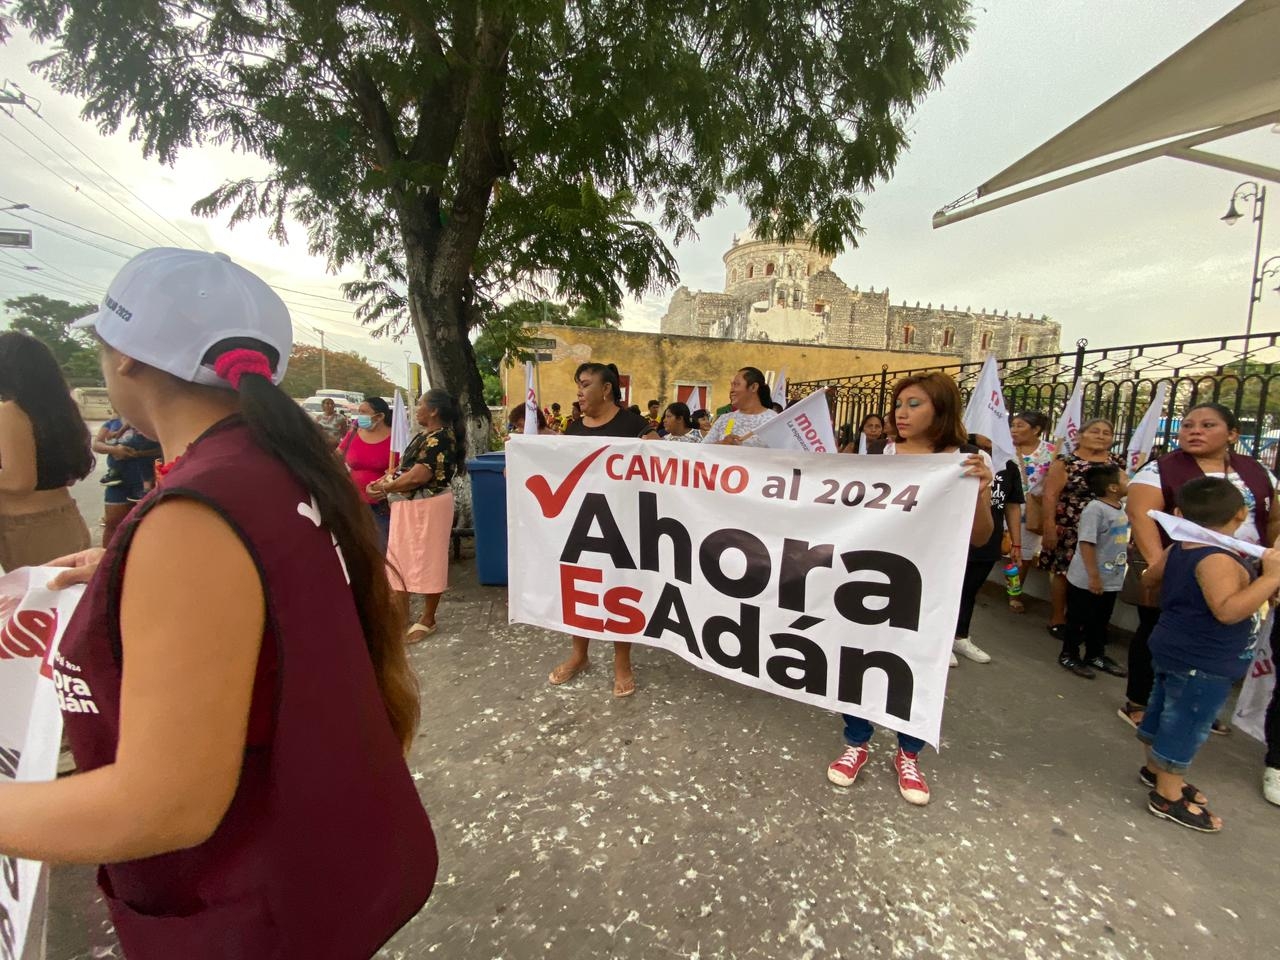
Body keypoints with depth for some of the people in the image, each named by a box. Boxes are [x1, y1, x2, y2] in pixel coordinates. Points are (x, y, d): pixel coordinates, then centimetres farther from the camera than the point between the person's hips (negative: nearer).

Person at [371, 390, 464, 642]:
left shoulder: (439, 439, -20)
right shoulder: (425, 436, 12)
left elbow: (417, 477, -25)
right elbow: (406, 465, 15)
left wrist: (386, 488, -12)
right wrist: (384, 479, -1)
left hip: (428, 506, -10)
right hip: (411, 506, 10)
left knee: (427, 559, 2)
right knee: (403, 556, 17)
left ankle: (428, 619, 17)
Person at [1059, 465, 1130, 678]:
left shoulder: (1122, 507, 6)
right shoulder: (1095, 509, -22)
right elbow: (1086, 544, -25)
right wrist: (1093, 576, -24)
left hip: (1111, 580, 8)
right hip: (1087, 581, -8)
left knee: (1101, 620, 22)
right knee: (1078, 620, 6)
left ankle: (1096, 655, 38)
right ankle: (1069, 656, 21)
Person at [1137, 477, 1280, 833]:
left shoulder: (1177, 550, 1)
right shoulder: (1218, 560, -24)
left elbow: (1150, 577, 18)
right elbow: (1228, 610, -34)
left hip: (1176, 652, 9)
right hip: (1201, 664, -9)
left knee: (1165, 713, 22)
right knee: (1185, 726, 2)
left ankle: (1156, 769, 39)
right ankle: (1168, 797, 14)